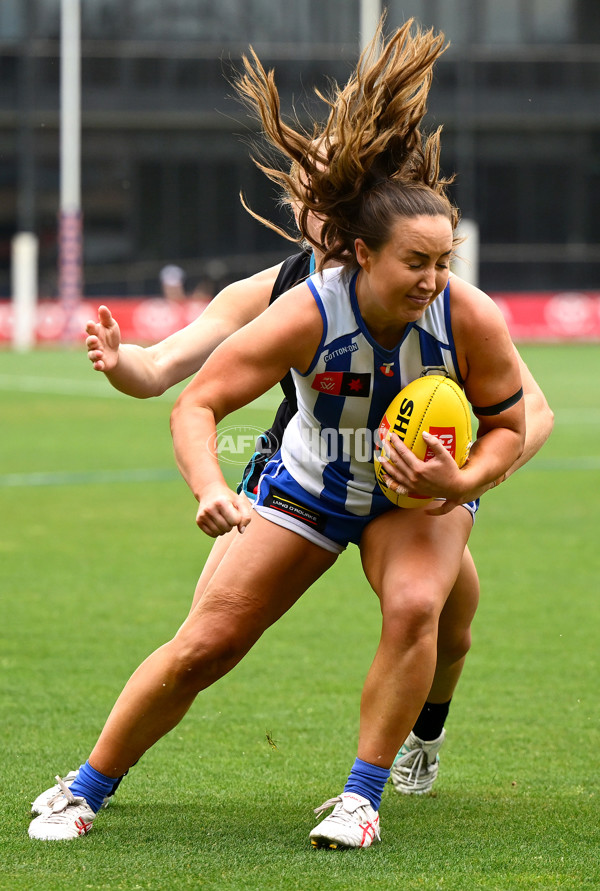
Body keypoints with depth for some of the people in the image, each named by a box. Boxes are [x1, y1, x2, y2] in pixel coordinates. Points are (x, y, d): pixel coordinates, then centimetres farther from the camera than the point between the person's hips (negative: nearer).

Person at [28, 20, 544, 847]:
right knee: (201, 648, -3)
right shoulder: (307, 314, -31)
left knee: (414, 608, -31)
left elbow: (511, 424, -11)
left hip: (420, 494, 1)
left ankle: (361, 796, -13)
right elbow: (194, 404, -25)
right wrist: (212, 489, -44)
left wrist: (460, 483, -30)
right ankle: (85, 792, 17)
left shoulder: (469, 317, -27)